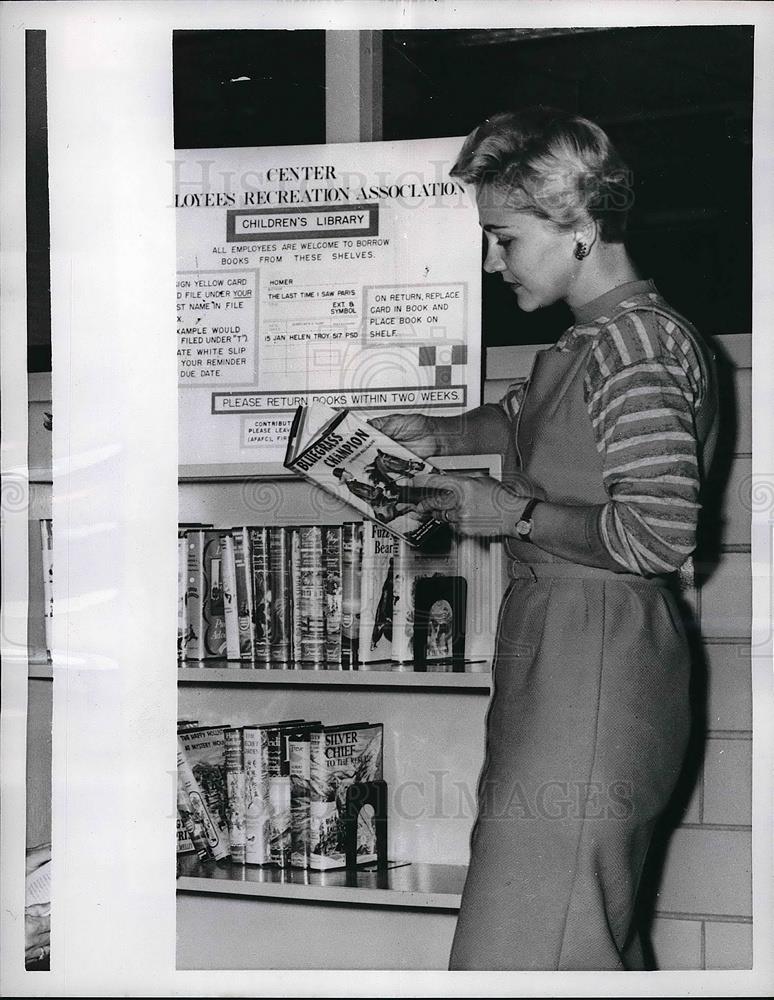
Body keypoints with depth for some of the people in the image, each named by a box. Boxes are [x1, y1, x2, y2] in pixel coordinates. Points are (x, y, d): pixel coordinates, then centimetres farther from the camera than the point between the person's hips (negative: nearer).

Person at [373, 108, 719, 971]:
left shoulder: (637, 347, -18)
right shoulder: (596, 335, 13)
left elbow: (658, 535, -24)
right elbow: (524, 418, 33)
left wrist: (514, 515, -15)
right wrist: (440, 435, 16)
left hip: (596, 664, -11)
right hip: (556, 646, 11)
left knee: (521, 940, -9)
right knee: (596, 919, 19)